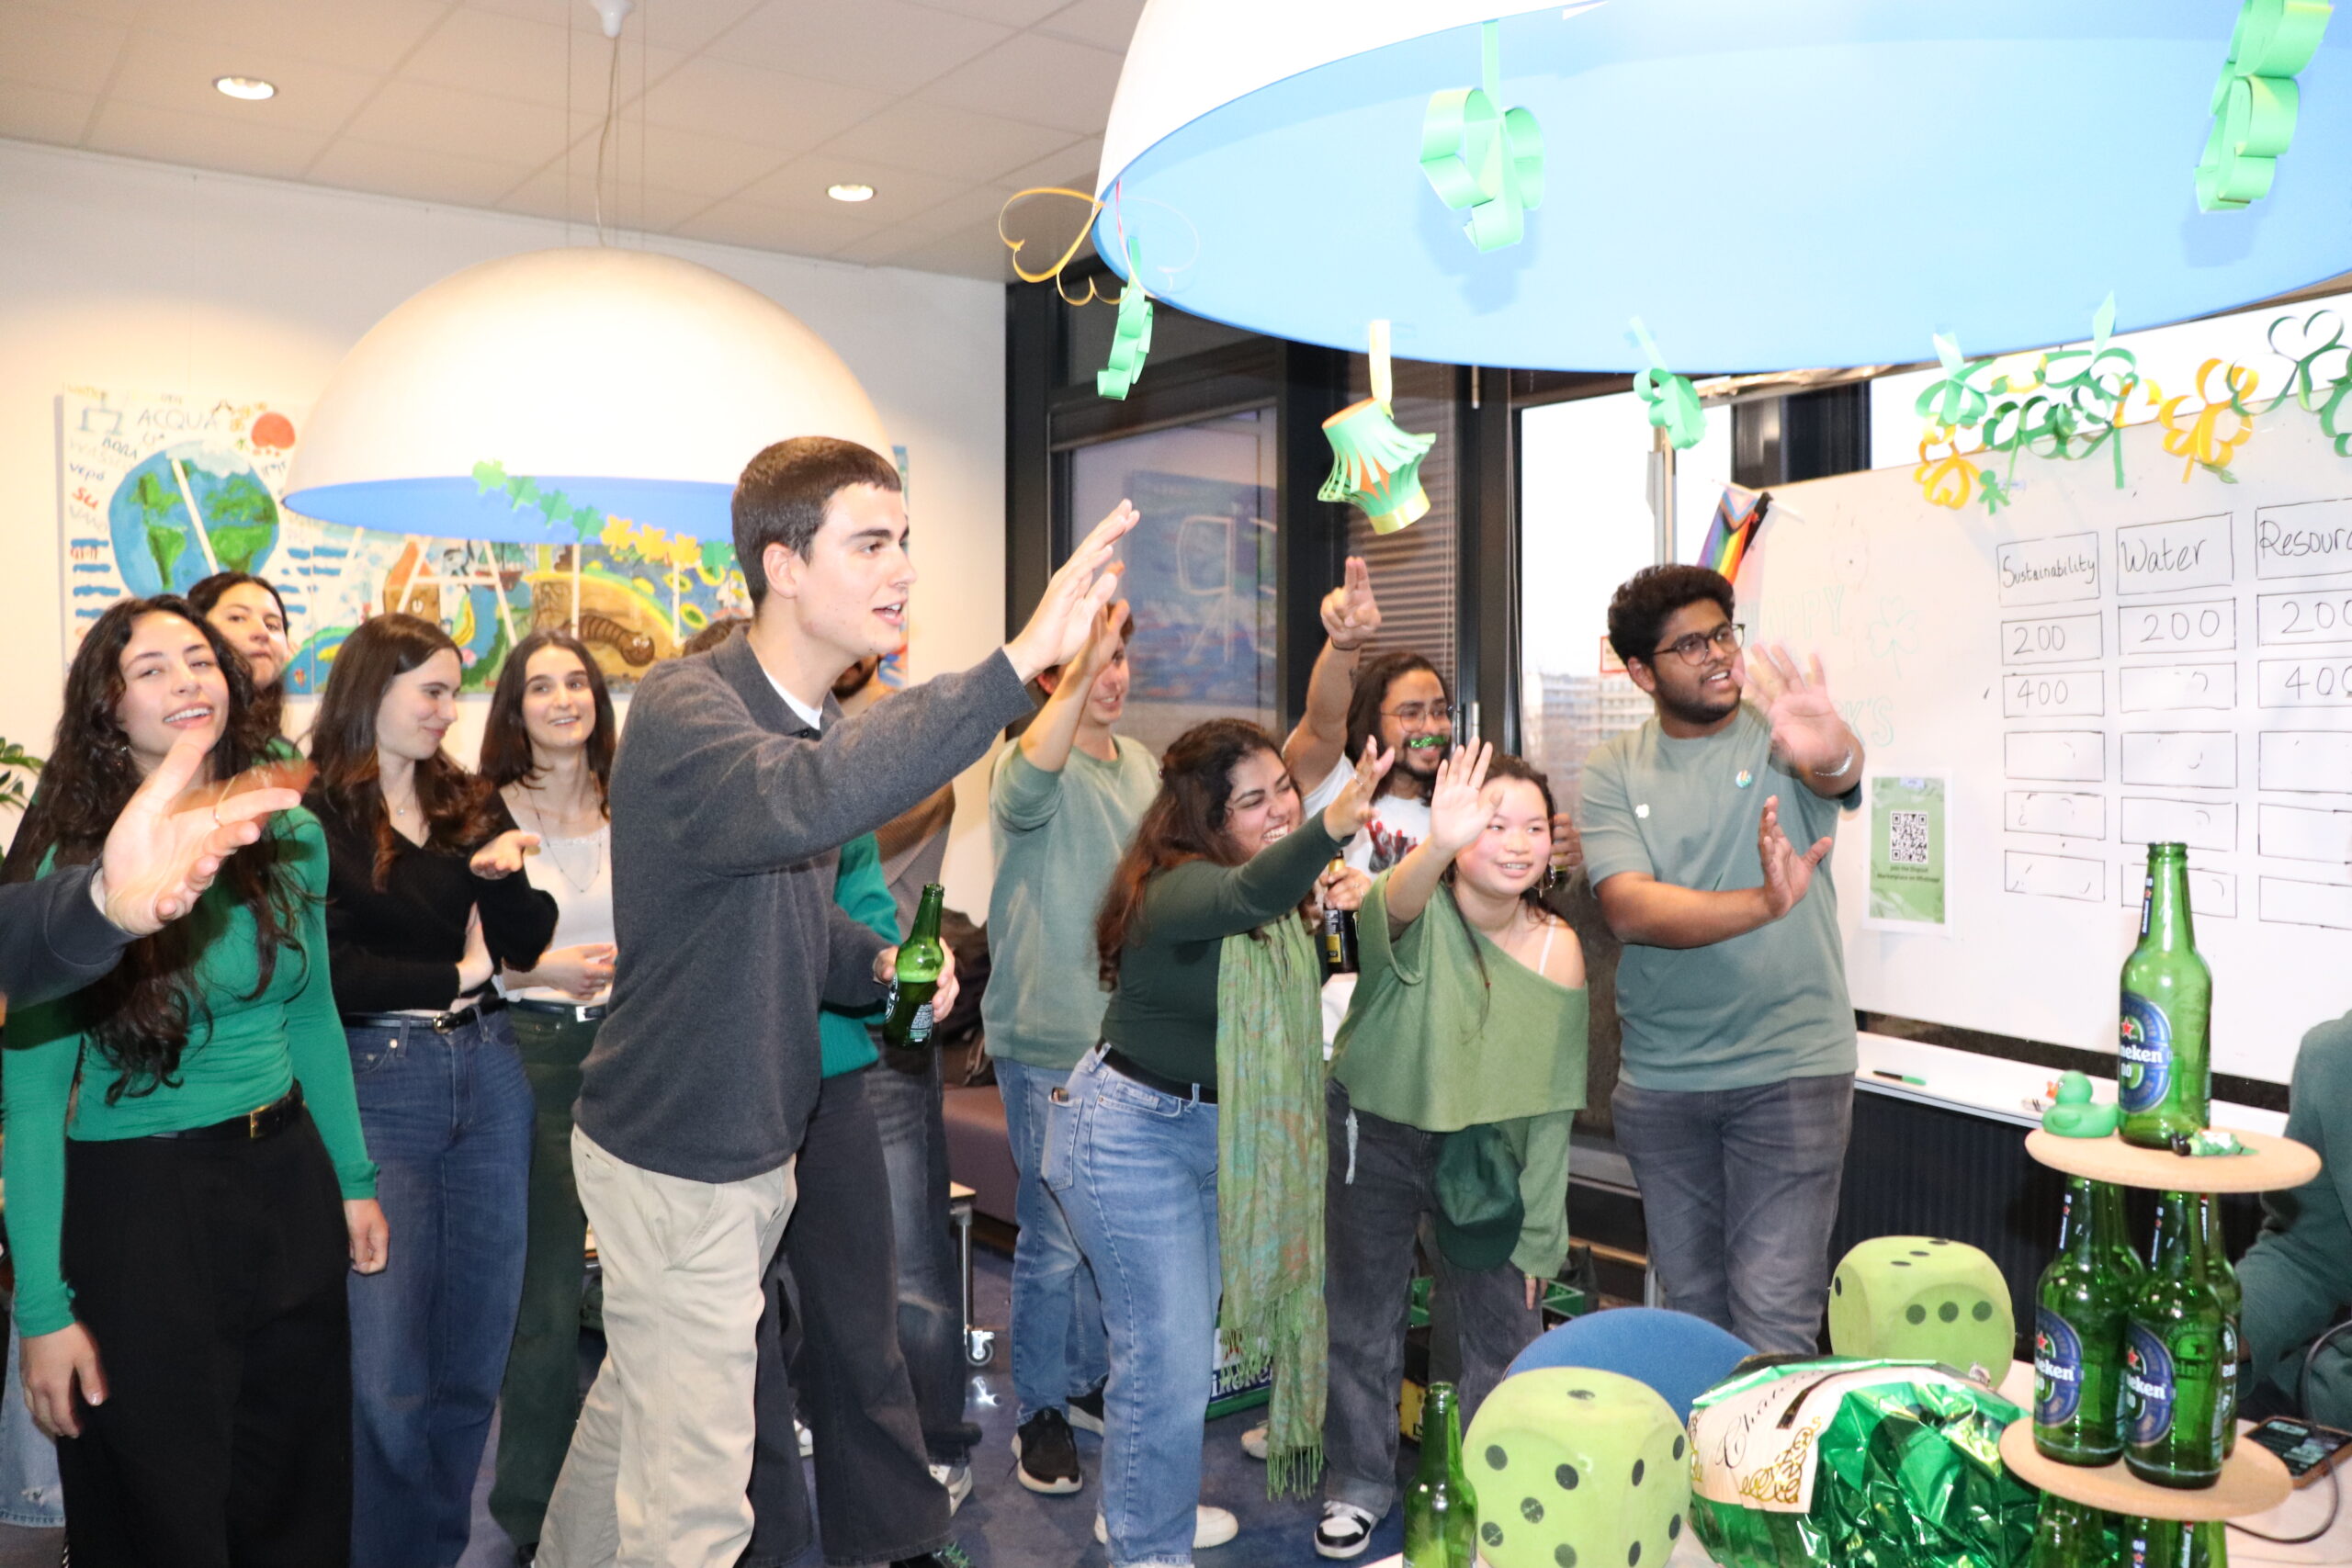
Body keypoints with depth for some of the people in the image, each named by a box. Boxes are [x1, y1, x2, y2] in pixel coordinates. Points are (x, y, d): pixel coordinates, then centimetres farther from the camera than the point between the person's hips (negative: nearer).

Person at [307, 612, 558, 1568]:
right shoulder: (317, 819, -5)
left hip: (488, 1075, 5)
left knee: (476, 1349, 11)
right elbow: (330, 972, -11)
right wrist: (455, 976, -3)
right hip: (377, 1084, -5)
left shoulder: (472, 805, 12)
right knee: (388, 1363, 1)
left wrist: (504, 868, -12)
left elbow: (526, 942, 6)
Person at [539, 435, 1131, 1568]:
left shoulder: (819, 725, 6)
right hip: (676, 1161, -8)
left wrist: (884, 966, -3)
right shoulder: (683, 709, -23)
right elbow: (797, 804, -46)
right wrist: (1018, 662, -48)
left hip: (751, 1145, 8)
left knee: (636, 1404, 24)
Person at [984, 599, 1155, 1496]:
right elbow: (1023, 789, -38)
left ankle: (1089, 1381, 36)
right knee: (1056, 1242, 2)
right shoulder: (1035, 762, -12)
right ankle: (1040, 1411, 21)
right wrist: (1078, 672, -49)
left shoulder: (1143, 765, 10)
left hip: (1131, 1035, 7)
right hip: (1050, 1043, -6)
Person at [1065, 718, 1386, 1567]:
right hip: (1131, 1133, -9)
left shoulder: (1282, 898, 1)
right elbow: (1247, 894, -47)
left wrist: (1334, 899, -7)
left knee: (1187, 1331, 20)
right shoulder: (1177, 887, -25)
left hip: (1214, 1132, 9)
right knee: (1168, 1354, -6)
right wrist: (1334, 823, -66)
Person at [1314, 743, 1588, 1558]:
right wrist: (1437, 845, -72)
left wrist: (1537, 1237, -3)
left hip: (1481, 1153, 2)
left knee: (1507, 1331, 8)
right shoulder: (1416, 912, -21)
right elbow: (1395, 906, -50)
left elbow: (1549, 1108, -6)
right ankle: (1359, 1483, 37)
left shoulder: (1557, 950, -12)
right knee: (1360, 1323, 14)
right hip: (1372, 1134, -2)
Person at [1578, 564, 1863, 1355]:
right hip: (1659, 1079, 3)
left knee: (1775, 1320, -6)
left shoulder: (1780, 734, -4)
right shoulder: (1613, 771, -1)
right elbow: (1629, 910, -15)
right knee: (1691, 1302, 18)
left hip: (1790, 1067, -2)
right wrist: (1763, 904, -31)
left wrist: (1832, 753, -53)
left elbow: (1841, 775, -28)